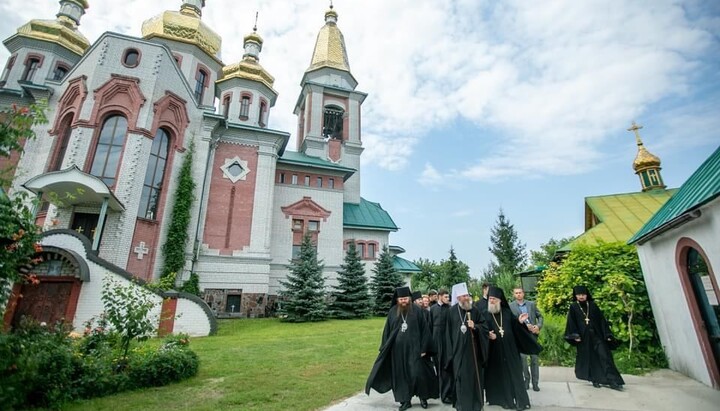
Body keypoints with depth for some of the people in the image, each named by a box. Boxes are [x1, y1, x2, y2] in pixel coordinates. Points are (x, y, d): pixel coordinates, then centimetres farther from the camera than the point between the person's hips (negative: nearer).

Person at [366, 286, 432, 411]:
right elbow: (387, 330, 6)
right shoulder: (393, 311, 2)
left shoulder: (417, 310, -4)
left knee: (415, 374, 0)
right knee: (400, 375, 8)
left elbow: (424, 329, -2)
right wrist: (385, 348, 4)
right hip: (397, 349, 3)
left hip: (413, 348, -2)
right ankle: (405, 400, 23)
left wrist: (423, 348, -5)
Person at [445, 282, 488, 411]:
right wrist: (451, 349, 3)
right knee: (460, 376, 3)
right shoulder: (452, 311, -2)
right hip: (458, 349, -1)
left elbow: (484, 326, 3)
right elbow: (448, 331, 4)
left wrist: (475, 326, -17)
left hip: (472, 349, 1)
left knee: (474, 375, 8)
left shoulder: (474, 310, -1)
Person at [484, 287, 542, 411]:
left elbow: (515, 327, 6)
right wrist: (488, 335, -25)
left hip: (509, 349, 2)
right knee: (499, 374, 6)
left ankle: (521, 400, 16)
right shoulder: (485, 314, -4)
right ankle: (504, 399, 19)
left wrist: (519, 321, -13)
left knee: (514, 373, 7)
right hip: (494, 351, -2)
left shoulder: (507, 312, 5)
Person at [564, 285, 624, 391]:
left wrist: (607, 334, -3)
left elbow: (601, 319, 5)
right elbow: (572, 322, -1)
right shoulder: (573, 307, 1)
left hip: (596, 335, 1)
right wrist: (575, 335, -11)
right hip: (584, 337, -1)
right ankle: (595, 380, 11)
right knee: (589, 358, 3)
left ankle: (612, 381, -7)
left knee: (604, 356, -7)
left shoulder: (593, 305, 6)